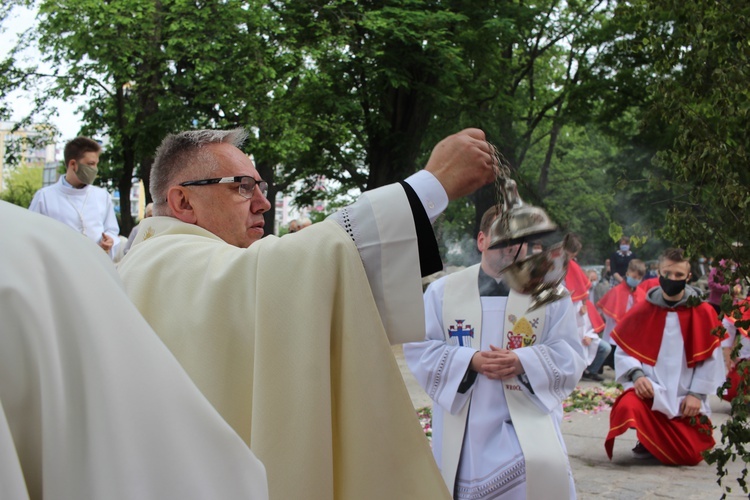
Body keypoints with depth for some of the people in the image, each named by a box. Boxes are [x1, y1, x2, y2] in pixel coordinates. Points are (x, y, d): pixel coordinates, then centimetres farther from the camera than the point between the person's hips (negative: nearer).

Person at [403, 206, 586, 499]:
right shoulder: (442, 290, 6)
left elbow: (568, 356, 1)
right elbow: (419, 348, 1)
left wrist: (523, 362, -18)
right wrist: (471, 361, -14)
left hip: (528, 417, -1)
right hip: (463, 423, 2)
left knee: (544, 469, -27)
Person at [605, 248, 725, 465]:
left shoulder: (703, 313, -2)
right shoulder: (642, 311, -2)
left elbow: (711, 358, 0)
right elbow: (623, 351, -1)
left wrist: (696, 394, -8)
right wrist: (636, 375, -19)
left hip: (686, 399, 1)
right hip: (650, 391, -1)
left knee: (690, 456, -8)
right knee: (628, 407, -33)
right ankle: (648, 440, 4)